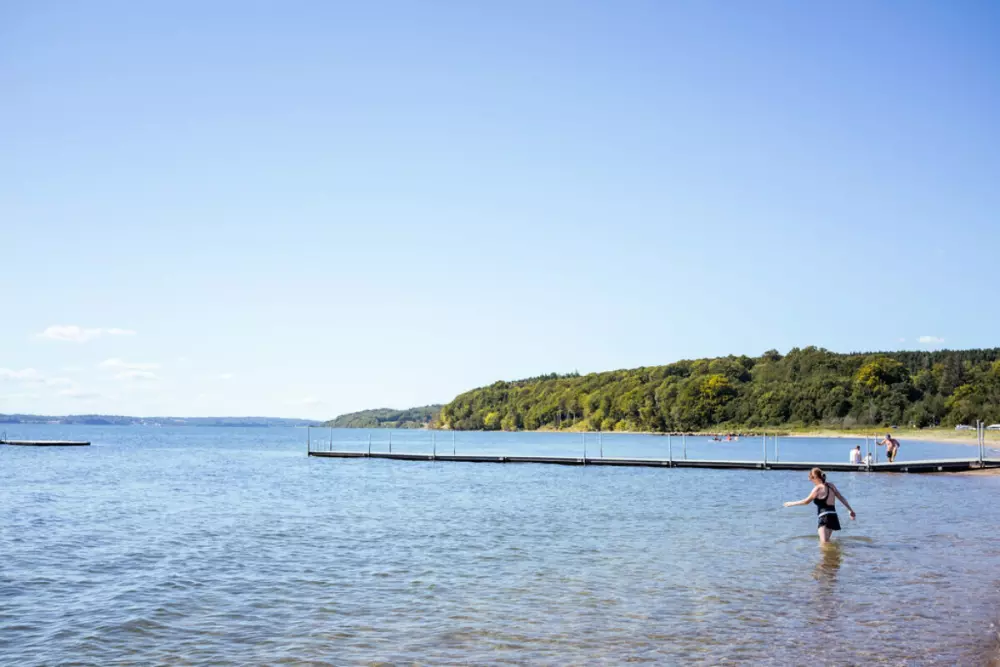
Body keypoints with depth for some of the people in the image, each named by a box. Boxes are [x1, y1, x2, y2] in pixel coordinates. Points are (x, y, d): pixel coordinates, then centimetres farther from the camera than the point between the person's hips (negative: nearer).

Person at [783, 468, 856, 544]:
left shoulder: (818, 488, -12)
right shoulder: (830, 485, 11)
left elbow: (807, 501, -5)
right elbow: (842, 498, 14)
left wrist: (792, 503, 7)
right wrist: (851, 510, 22)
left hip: (825, 517, -9)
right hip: (833, 516, 9)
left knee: (824, 543, -19)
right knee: (826, 541, 25)